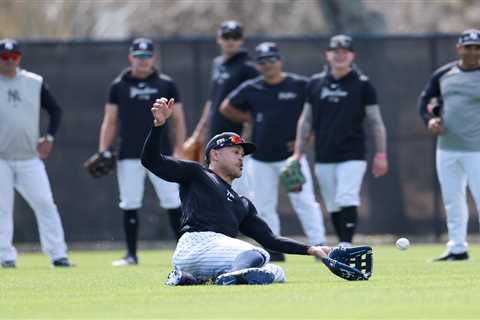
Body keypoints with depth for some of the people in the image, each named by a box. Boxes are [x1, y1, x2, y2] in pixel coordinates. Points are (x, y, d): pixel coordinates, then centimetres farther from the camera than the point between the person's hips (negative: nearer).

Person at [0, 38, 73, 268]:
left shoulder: (35, 83, 8)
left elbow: (55, 109, 17)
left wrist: (49, 138, 6)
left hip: (30, 159, 2)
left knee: (45, 204, -5)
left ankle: (57, 255, -3)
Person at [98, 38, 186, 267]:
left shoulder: (166, 84, 6)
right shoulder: (119, 86, 8)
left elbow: (178, 119, 7)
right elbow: (110, 122, 9)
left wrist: (178, 151, -3)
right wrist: (102, 152, -1)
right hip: (129, 157, 1)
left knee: (173, 203, -5)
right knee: (130, 205, 1)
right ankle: (131, 254, 9)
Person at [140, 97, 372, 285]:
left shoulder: (242, 204, 36)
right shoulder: (196, 174, 17)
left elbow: (270, 240, 31)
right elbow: (150, 160, 7)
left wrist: (311, 250, 20)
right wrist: (159, 124, -10)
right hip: (198, 243, -8)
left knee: (277, 273, -11)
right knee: (255, 255, -23)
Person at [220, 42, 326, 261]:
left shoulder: (300, 86, -2)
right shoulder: (251, 89, 5)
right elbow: (226, 108, 17)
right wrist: (250, 118, 5)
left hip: (291, 154, -3)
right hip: (261, 158, 3)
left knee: (305, 201, -10)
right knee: (264, 206, 5)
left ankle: (318, 245, -11)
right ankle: (274, 249, 13)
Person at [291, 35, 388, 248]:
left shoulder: (362, 85, 1)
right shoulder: (315, 84, 10)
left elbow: (375, 121, 3)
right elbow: (306, 121, 15)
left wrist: (381, 154, -3)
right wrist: (298, 153, 10)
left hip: (352, 156, -4)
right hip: (323, 158, 4)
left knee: (347, 200, -17)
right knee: (333, 206, 6)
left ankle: (346, 247, -20)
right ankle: (344, 248, 15)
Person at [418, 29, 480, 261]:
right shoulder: (443, 75, 7)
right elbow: (426, 99, 18)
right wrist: (430, 119, -2)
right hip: (446, 148, 5)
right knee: (452, 201, 10)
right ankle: (457, 248, 19)